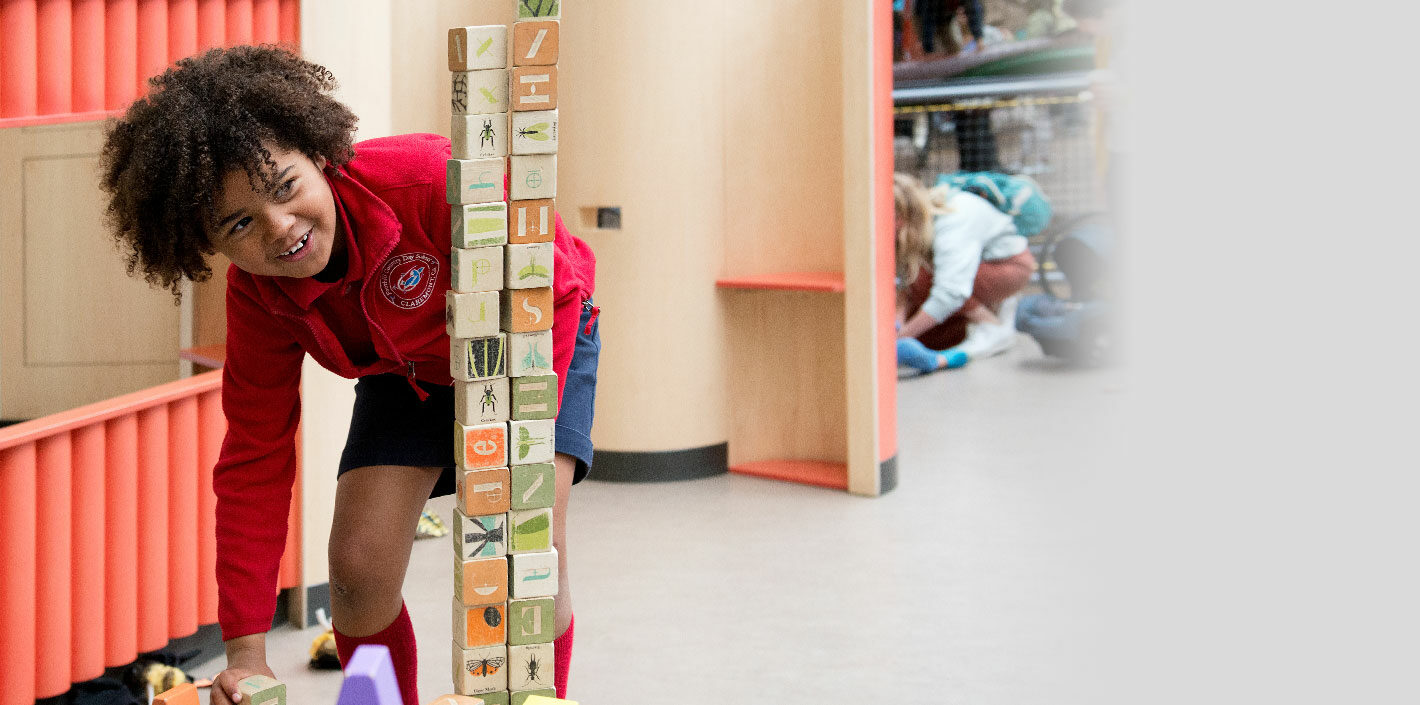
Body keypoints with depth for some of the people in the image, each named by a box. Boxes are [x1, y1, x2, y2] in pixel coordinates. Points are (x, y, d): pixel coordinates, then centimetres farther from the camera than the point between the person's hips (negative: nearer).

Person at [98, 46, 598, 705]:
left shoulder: (431, 179, -39)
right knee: (358, 568, -11)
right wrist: (245, 652, -20)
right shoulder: (257, 298, -23)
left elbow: (552, 290, -26)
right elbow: (254, 464, -16)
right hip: (409, 371, 4)